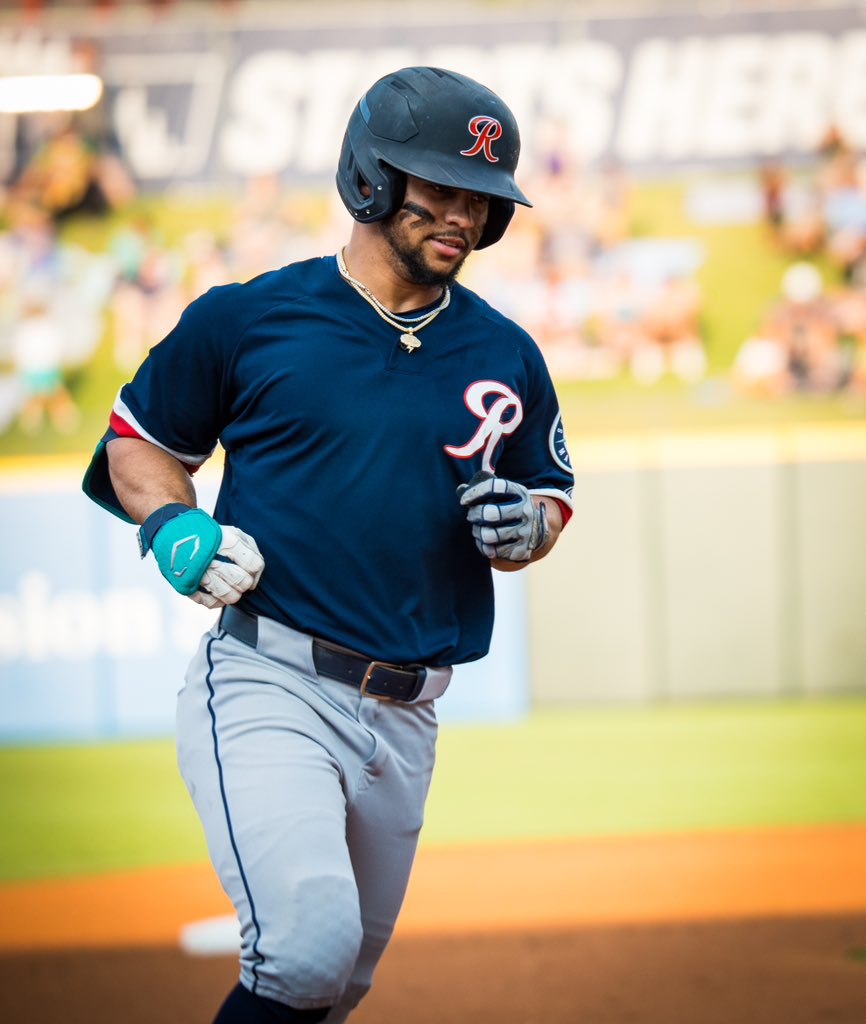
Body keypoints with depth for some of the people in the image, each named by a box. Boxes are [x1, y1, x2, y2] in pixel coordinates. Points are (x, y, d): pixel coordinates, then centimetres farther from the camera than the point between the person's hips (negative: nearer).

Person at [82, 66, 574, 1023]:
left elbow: (551, 500, 20)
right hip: (267, 687, -5)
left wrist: (526, 526, -3)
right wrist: (173, 528, -9)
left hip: (404, 720, 5)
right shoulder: (249, 317, 0)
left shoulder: (504, 357, 10)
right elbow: (138, 439, 11)